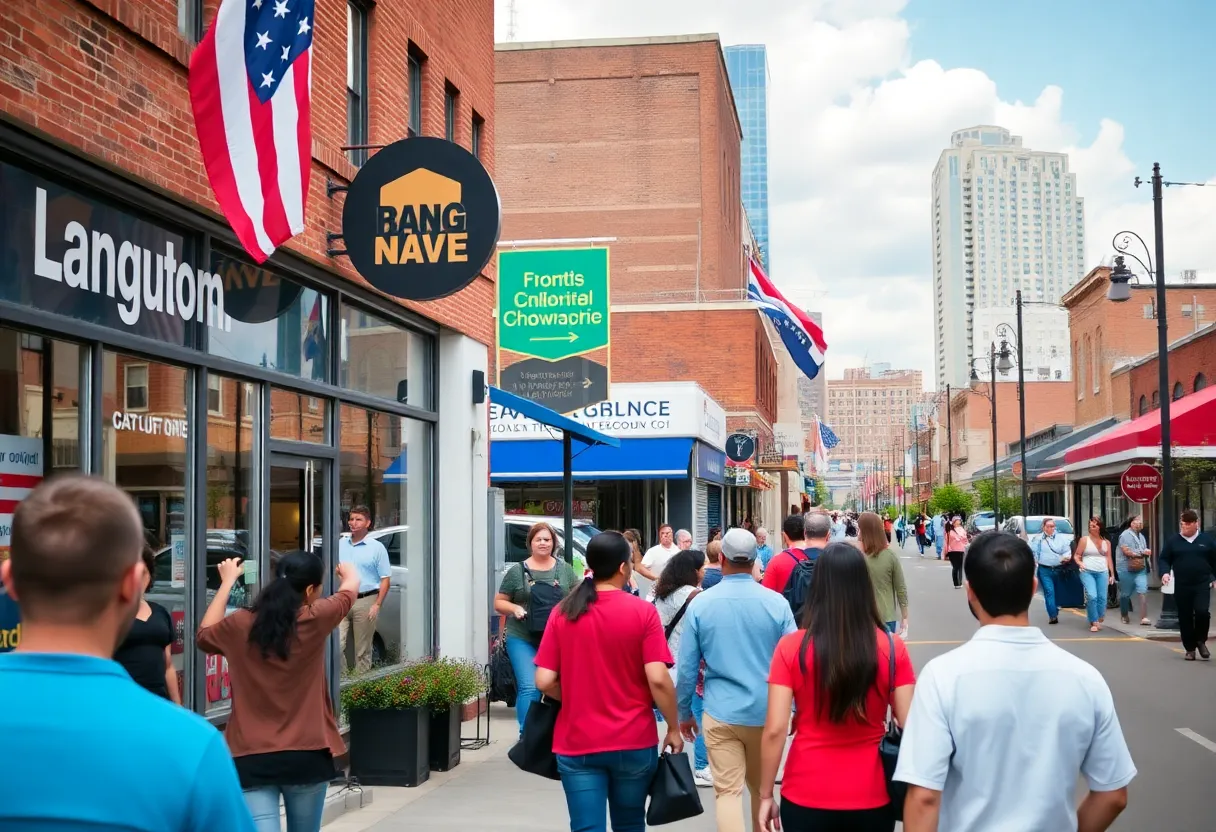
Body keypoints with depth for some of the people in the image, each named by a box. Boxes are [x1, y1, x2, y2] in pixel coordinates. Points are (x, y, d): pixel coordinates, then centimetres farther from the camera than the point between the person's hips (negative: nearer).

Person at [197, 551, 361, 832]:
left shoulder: (239, 625, -2)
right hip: (307, 755, 0)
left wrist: (227, 582, 30)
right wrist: (349, 570, 38)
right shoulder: (314, 620, -7)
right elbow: (351, 588, 14)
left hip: (251, 758, 1)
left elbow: (204, 635, 21)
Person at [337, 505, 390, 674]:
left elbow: (385, 579, -1)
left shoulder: (377, 548, 1)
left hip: (365, 603, -3)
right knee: (336, 645, -6)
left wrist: (377, 605, -10)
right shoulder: (340, 545, 12)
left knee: (362, 650, 4)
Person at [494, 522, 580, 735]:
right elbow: (499, 603, 8)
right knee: (529, 688, -14)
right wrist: (514, 608, -12)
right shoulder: (517, 571, 3)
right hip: (522, 639, -2)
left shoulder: (564, 569, 9)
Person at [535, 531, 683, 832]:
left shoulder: (563, 613, -2)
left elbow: (544, 681, -4)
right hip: (634, 740, -1)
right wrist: (674, 729, -1)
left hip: (577, 741, 1)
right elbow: (658, 679, -14)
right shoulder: (643, 612, -9)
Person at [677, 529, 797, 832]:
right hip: (766, 712, 2)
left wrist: (684, 713, 11)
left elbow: (687, 667, -1)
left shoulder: (700, 604, -5)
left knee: (728, 792, -1)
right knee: (762, 789, 19)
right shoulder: (776, 602, -6)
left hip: (721, 714, -2)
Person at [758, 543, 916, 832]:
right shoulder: (893, 649, -7)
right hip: (871, 797, 1)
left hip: (806, 797, -1)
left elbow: (774, 730, -11)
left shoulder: (791, 648, -10)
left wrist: (765, 795, -1)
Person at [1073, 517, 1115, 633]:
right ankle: (1094, 622, -6)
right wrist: (1079, 563, -15)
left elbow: (1109, 559, 16)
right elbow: (1076, 555, 6)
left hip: (1102, 572, 3)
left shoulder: (1106, 542, 14)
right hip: (1087, 572, -3)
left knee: (1102, 598, -5)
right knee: (1092, 596, -18)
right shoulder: (1084, 540, 5)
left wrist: (1112, 574, 12)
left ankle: (1099, 620, 15)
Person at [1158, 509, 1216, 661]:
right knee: (1185, 618, 3)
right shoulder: (1173, 541, 5)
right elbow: (1163, 559, 6)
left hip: (1202, 585, -1)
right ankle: (1190, 649, 15)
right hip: (1181, 587, 1)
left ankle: (1201, 641, 6)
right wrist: (1165, 572, -13)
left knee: (1202, 612, -18)